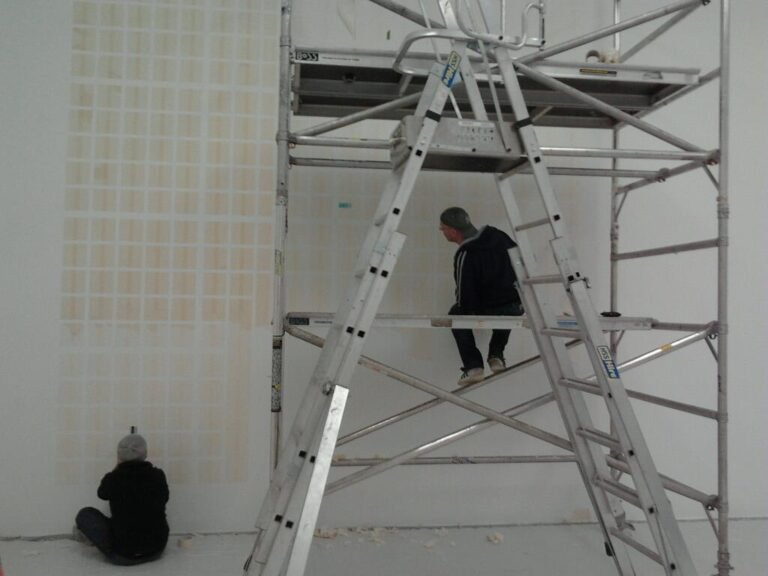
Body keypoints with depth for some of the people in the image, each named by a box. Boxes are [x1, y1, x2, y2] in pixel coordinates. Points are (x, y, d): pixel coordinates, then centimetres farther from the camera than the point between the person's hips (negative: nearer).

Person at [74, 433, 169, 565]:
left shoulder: (113, 478, -14)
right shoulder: (158, 476, -9)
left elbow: (102, 494, 10)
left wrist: (118, 467, 17)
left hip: (122, 556, -2)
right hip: (156, 551, 3)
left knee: (85, 514, 15)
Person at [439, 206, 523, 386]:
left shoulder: (464, 255, -17)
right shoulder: (495, 234, 3)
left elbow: (465, 297, -13)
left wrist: (464, 309, 10)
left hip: (490, 312, -6)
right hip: (518, 307, 6)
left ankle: (473, 366, 10)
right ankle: (496, 354, 28)